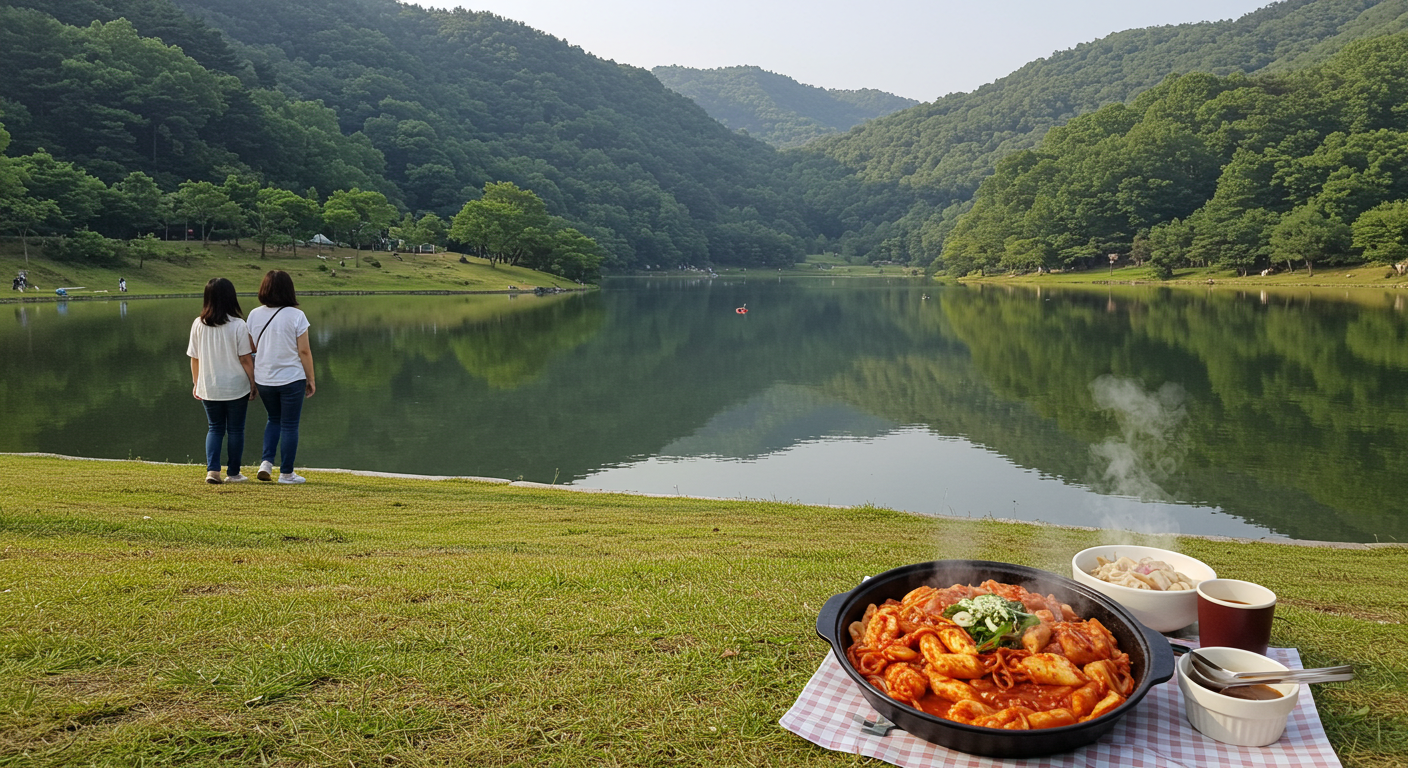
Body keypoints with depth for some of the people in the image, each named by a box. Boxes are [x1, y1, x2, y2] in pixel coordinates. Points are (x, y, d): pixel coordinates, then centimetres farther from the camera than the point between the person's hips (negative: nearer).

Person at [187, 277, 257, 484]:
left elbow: (194, 358, 4)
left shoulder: (198, 325, -2)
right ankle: (233, 473, 14)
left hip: (209, 388, 3)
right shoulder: (238, 325, -12)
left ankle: (212, 469, 1)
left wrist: (196, 383, 16)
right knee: (235, 430, 9)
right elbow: (245, 359, -10)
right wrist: (253, 384, -1)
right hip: (236, 387, -3)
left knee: (215, 428, 15)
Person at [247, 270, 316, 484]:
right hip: (291, 378, -4)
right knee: (289, 425, 6)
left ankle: (267, 462, 10)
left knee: (274, 419, 23)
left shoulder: (254, 314, 1)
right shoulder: (296, 315, -11)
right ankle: (286, 473, 11)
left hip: (263, 378, 4)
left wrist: (251, 379, 19)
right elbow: (304, 351, -10)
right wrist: (311, 380, -2)